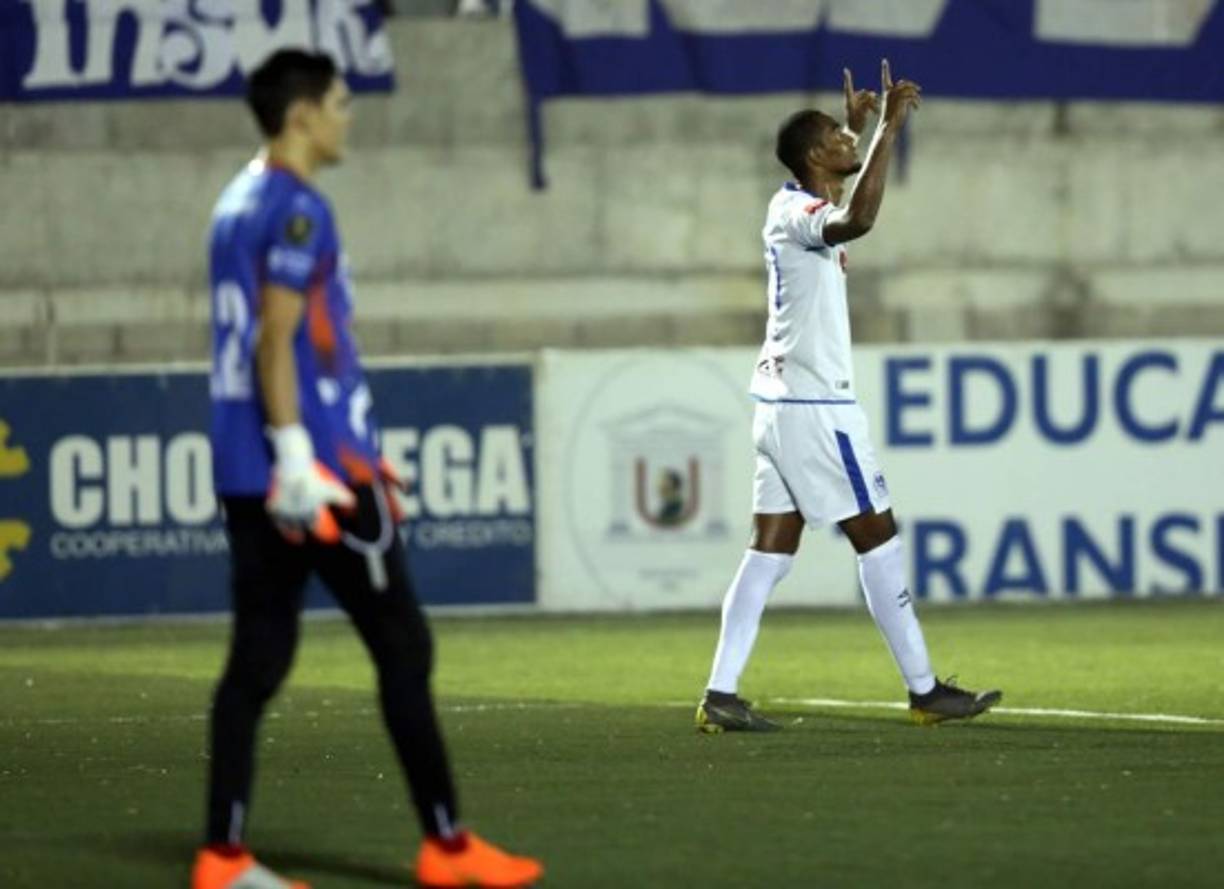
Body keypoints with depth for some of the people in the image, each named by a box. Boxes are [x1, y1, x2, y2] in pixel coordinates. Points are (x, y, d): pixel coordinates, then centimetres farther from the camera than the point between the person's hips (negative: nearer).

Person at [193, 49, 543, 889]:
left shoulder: (240, 205, 16)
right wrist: (298, 458, -23)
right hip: (314, 470, -9)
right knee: (402, 647, 0)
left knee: (259, 658, 6)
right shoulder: (297, 210, -12)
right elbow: (276, 342, -19)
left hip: (247, 473, 9)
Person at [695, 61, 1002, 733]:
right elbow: (857, 220, -40)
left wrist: (859, 127, 39)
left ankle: (721, 696, -1)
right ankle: (924, 691, 4)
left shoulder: (792, 205, 12)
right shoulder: (800, 216, -16)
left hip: (782, 399, 9)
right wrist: (888, 128, -34)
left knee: (771, 549, 5)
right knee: (878, 538, -2)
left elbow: (843, 206, 38)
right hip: (815, 406, -9)